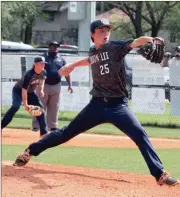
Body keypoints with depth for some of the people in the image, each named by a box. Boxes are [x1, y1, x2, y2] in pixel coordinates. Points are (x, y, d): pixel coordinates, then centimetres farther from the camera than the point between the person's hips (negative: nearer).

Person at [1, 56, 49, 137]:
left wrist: (41, 89, -6)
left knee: (40, 107, -2)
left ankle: (44, 131, 5)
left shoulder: (43, 73, -13)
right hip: (18, 90, -7)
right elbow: (24, 90, -34)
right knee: (15, 106, -28)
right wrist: (25, 104, -38)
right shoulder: (29, 75, -34)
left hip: (31, 92, 7)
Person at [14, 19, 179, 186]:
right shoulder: (93, 52, 8)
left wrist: (151, 40, -45)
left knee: (140, 135, -20)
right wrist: (72, 65, 36)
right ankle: (30, 151, 23)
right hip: (97, 104, 4)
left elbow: (136, 42, -26)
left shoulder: (115, 47, -7)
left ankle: (160, 174, -19)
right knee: (68, 132, 10)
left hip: (118, 105, -4)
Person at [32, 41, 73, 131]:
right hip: (44, 85, -4)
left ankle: (53, 126, 14)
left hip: (56, 86, 4)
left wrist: (69, 84, 3)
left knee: (54, 107, 8)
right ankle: (36, 126, 0)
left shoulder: (61, 60, 12)